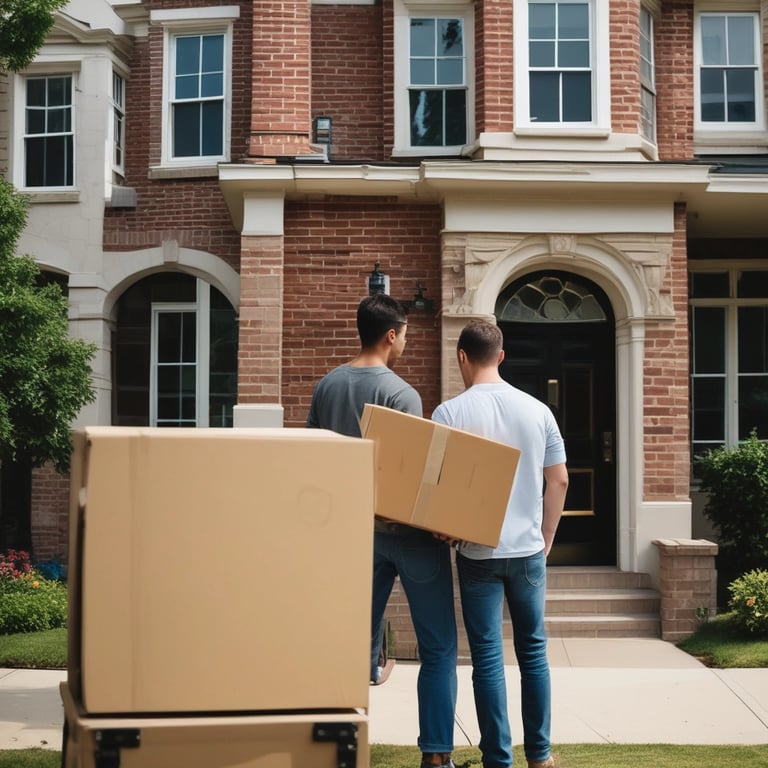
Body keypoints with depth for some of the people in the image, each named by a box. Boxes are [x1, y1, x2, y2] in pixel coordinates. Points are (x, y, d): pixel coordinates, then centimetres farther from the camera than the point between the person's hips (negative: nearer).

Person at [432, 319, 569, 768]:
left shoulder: (450, 413, -8)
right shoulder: (537, 410, 1)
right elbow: (559, 482, 5)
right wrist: (545, 542, 14)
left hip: (478, 553, -3)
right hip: (529, 550, 3)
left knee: (488, 658, 4)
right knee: (533, 651, 15)